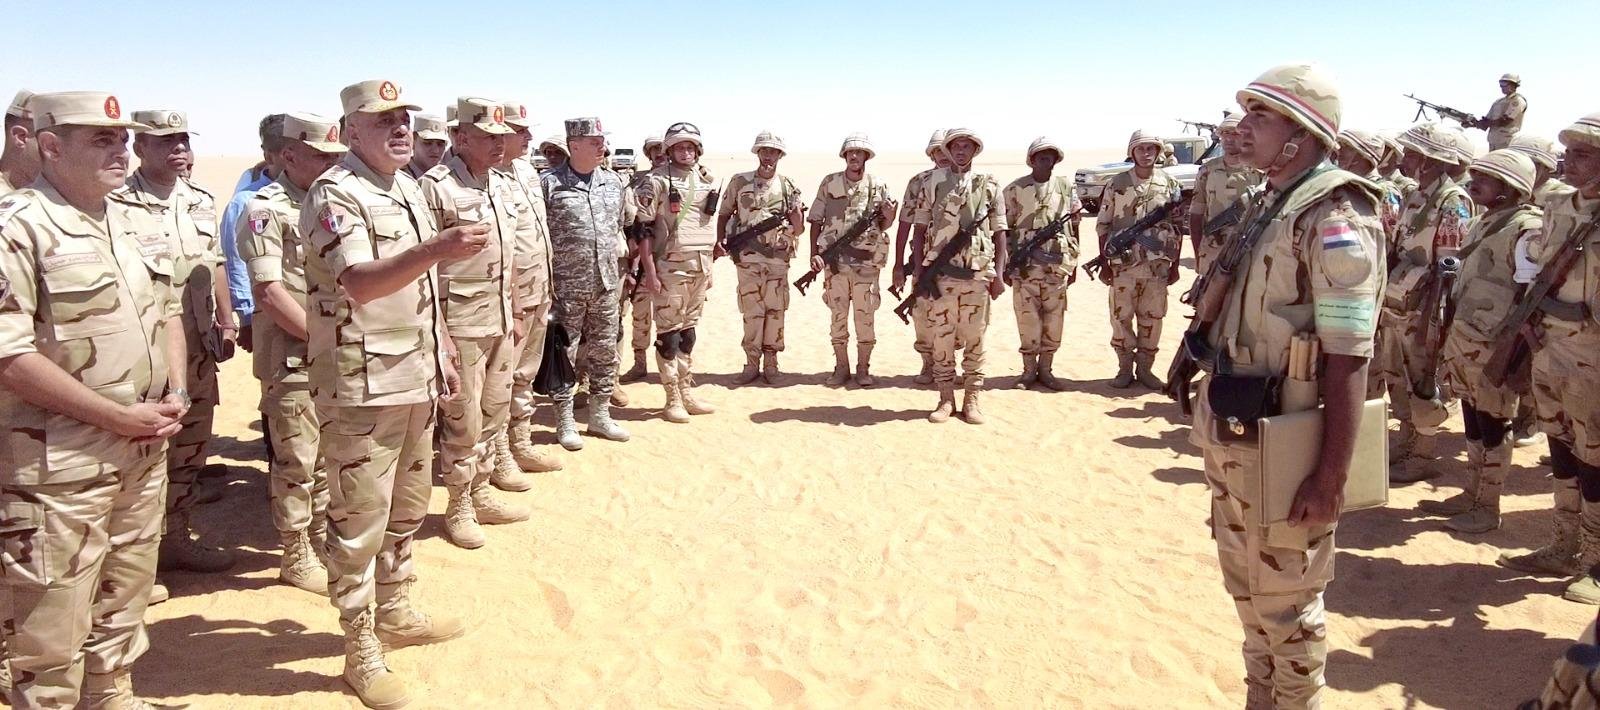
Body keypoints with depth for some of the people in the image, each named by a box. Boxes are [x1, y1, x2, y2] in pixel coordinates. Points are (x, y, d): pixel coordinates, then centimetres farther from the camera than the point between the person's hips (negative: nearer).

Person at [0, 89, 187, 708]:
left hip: (145, 454, 8)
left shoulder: (139, 227, 10)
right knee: (53, 628, 2)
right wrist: (120, 417, -18)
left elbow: (168, 310, 20)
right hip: (59, 465, -7)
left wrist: (176, 393, 2)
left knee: (124, 601, 21)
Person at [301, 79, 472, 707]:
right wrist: (436, 248, -43)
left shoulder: (408, 189, 13)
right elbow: (359, 281, -30)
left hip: (416, 379, 9)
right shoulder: (335, 194, -13)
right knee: (359, 519, 1)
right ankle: (361, 651, 12)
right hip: (362, 385, -9)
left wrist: (443, 354, 20)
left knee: (406, 508, 20)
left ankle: (396, 614, 36)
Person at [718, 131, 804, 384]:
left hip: (778, 259, 1)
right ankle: (752, 364, 10)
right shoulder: (739, 182, 4)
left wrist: (796, 209, -13)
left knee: (775, 311, 3)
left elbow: (798, 228, 6)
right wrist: (721, 239, -3)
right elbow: (724, 213, 12)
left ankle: (770, 365, 12)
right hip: (747, 257, -1)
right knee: (752, 312, 1)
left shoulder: (788, 186, 6)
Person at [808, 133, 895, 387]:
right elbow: (816, 221, 5)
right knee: (838, 316, 6)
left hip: (867, 262, 0)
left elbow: (882, 226, 9)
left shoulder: (878, 186, 4)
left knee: (865, 317, 3)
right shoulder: (829, 183, 3)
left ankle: (863, 369, 14)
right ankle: (841, 367, 16)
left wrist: (889, 218, -14)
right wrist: (814, 254, -5)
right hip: (834, 261, 1)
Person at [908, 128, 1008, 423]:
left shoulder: (989, 185, 7)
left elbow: (999, 232, 7)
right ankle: (946, 399, 12)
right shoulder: (932, 183, 6)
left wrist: (998, 274, 0)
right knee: (940, 338, 3)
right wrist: (918, 270, 0)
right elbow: (919, 229, 8)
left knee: (974, 339, 4)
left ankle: (971, 399, 13)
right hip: (940, 274, 0)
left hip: (978, 274, 0)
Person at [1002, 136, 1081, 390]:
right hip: (1024, 264, -2)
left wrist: (1074, 262, 10)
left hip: (1058, 264, 2)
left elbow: (1074, 227, 12)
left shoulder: (1066, 186, 6)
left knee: (1054, 317, 5)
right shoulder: (1015, 189, 0)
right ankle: (1029, 369, 13)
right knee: (1027, 317, 1)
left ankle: (1045, 369, 17)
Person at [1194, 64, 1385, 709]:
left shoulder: (1335, 219, -18)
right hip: (1232, 437, 9)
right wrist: (1216, 421, 16)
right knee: (1246, 585, 22)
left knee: (1285, 599, 7)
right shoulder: (1269, 207, 10)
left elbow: (1348, 358, -22)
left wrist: (1331, 476, -23)